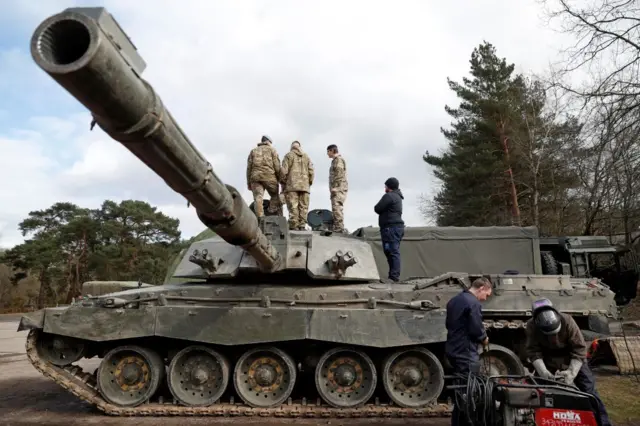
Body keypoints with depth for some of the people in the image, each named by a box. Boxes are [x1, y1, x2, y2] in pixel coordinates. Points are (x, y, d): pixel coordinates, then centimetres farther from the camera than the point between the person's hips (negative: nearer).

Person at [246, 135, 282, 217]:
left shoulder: (253, 151, 23)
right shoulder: (272, 149, 15)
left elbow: (249, 167, 13)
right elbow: (277, 166, 2)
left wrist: (249, 183, 14)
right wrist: (280, 179, 7)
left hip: (255, 177, 2)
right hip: (269, 177, -2)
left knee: (258, 198, -7)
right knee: (275, 197, 13)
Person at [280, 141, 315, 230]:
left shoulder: (289, 155, 6)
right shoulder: (306, 156, 18)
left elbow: (284, 170, -3)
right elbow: (311, 171, 10)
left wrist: (282, 183, 6)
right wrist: (309, 183, 16)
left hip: (292, 185, -3)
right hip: (305, 185, 4)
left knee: (293, 206, -7)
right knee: (303, 206, 3)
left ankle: (294, 225, -13)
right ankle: (302, 225, -2)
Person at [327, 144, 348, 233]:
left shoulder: (338, 159, -5)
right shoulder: (335, 160, 25)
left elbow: (339, 174, -16)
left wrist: (334, 187, -21)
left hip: (339, 188, -10)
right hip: (336, 189, 10)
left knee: (337, 208, -18)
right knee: (335, 209, 9)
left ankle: (339, 228, -22)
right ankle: (336, 228, 11)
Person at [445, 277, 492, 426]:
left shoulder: (454, 300, 13)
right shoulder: (474, 303, -17)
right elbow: (476, 330, -19)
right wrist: (484, 339, 0)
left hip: (452, 350, 9)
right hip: (466, 353, -9)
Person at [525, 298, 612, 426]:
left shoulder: (567, 320, -32)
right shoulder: (532, 326, -28)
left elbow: (579, 348, -27)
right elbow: (533, 351, -24)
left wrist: (572, 371, -35)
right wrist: (543, 371, -38)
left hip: (573, 359, -1)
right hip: (548, 360, 1)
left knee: (588, 390, -3)